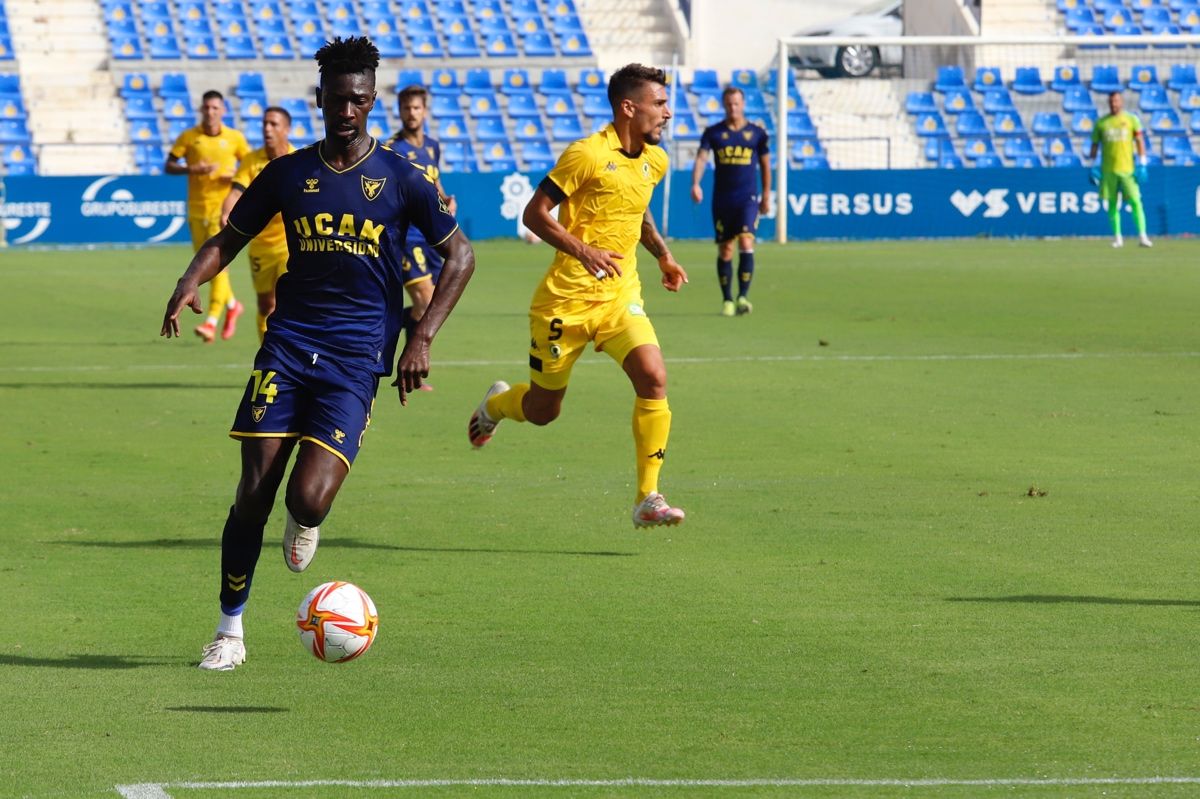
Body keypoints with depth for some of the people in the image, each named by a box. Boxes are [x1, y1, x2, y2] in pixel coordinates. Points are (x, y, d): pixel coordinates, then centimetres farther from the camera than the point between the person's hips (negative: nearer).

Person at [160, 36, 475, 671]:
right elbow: (227, 240, 16)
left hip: (356, 358, -2)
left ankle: (305, 524, 23)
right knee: (254, 492, -6)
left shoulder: (400, 179, 1)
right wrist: (190, 283, -6)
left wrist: (422, 338, -2)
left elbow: (459, 255, 7)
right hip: (287, 347, 2)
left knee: (308, 499, -17)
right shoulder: (288, 173, 8)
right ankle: (229, 630, 8)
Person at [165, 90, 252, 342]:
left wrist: (236, 177, -10)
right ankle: (231, 305, 34)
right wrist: (192, 169, -16)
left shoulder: (235, 138, 1)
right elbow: (168, 166, 3)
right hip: (197, 207, 3)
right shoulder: (188, 137, 2)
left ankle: (211, 321, -17)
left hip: (223, 206, -3)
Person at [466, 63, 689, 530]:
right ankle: (495, 405, 47)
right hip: (567, 299, -5)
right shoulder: (588, 155, -15)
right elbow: (534, 214, -14)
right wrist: (582, 250, -27)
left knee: (653, 378, -21)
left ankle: (647, 499, -15)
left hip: (620, 297, 5)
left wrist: (662, 255, 14)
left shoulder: (654, 161, 8)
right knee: (543, 411, 9)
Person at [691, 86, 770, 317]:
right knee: (724, 250, 4)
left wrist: (766, 195, 13)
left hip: (748, 197, -1)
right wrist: (696, 184, -25)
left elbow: (765, 165, 13)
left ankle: (743, 296, -20)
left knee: (746, 242, -19)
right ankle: (727, 300, 14)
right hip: (722, 199, 1)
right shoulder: (713, 132, 3)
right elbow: (701, 158, -8)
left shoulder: (756, 133, 4)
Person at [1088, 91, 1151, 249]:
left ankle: (1142, 236, -11)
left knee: (1135, 201, -10)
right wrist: (1092, 164, 4)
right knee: (1112, 204, 3)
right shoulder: (1101, 123, 9)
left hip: (1127, 168, -2)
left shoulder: (1131, 119, 5)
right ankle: (1117, 237, 12)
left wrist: (1142, 163, -6)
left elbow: (1140, 141, 2)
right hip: (1108, 170, 2)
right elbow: (1095, 144, 12)